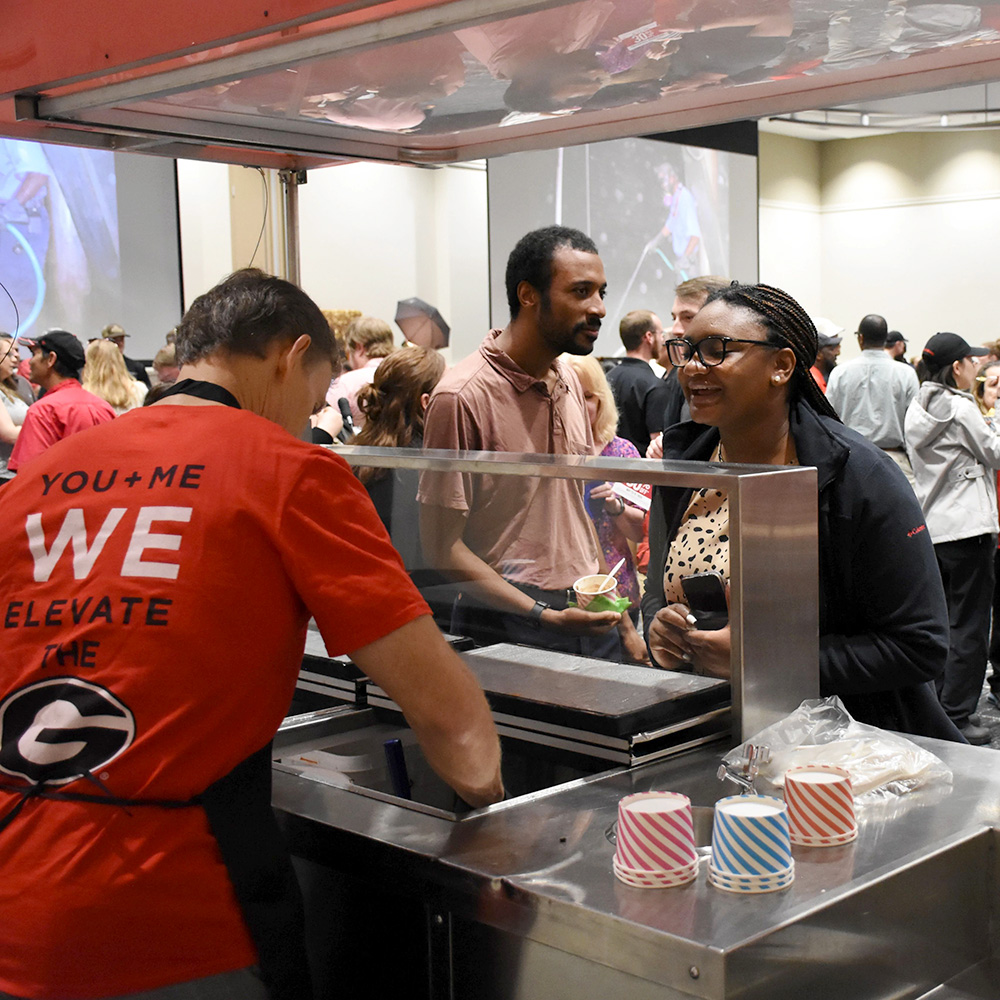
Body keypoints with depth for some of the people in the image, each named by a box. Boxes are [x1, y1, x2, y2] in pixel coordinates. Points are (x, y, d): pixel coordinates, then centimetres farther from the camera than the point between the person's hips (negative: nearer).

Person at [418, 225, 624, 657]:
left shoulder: (569, 381, 10)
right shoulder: (462, 396, -15)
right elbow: (442, 545, -15)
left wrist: (618, 617, 12)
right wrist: (545, 617, -20)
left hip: (589, 617, 7)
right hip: (508, 629, -7)